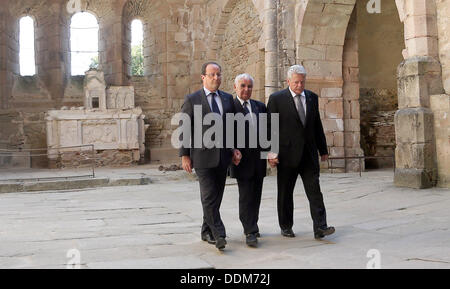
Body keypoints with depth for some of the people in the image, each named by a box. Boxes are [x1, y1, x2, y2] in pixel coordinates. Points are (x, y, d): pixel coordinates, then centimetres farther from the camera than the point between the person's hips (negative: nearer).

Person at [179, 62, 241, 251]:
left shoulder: (227, 99, 11)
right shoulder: (192, 100, -2)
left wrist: (234, 149, 4)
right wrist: (184, 155, -6)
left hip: (223, 156, 5)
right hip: (203, 156, -5)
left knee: (217, 196, 10)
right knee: (209, 197, -9)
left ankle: (207, 232, 24)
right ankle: (219, 235, -5)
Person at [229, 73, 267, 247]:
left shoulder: (260, 107, 14)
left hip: (259, 158, 6)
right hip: (243, 159, -6)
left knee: (256, 196, 13)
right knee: (246, 196, -5)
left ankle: (251, 226, 27)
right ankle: (250, 232, -1)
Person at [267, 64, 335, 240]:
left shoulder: (312, 97, 10)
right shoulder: (276, 99, -3)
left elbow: (317, 125, 15)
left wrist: (323, 149, 14)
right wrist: (271, 153, -12)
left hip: (309, 154, 3)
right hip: (287, 153, -3)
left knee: (315, 190, -3)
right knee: (285, 193, 7)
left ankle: (320, 228, -2)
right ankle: (286, 227, 20)